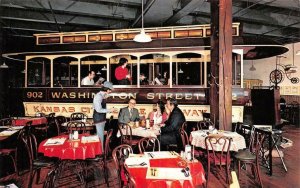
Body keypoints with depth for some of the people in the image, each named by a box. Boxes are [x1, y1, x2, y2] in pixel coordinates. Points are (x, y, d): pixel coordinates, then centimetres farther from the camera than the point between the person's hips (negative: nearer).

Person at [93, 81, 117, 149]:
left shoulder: (103, 96, 6)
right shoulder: (98, 96, -21)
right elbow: (99, 109, -25)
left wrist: (110, 110, 5)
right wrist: (109, 110, -19)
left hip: (102, 118, 9)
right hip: (98, 118, -9)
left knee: (101, 135, 17)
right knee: (100, 136, -2)